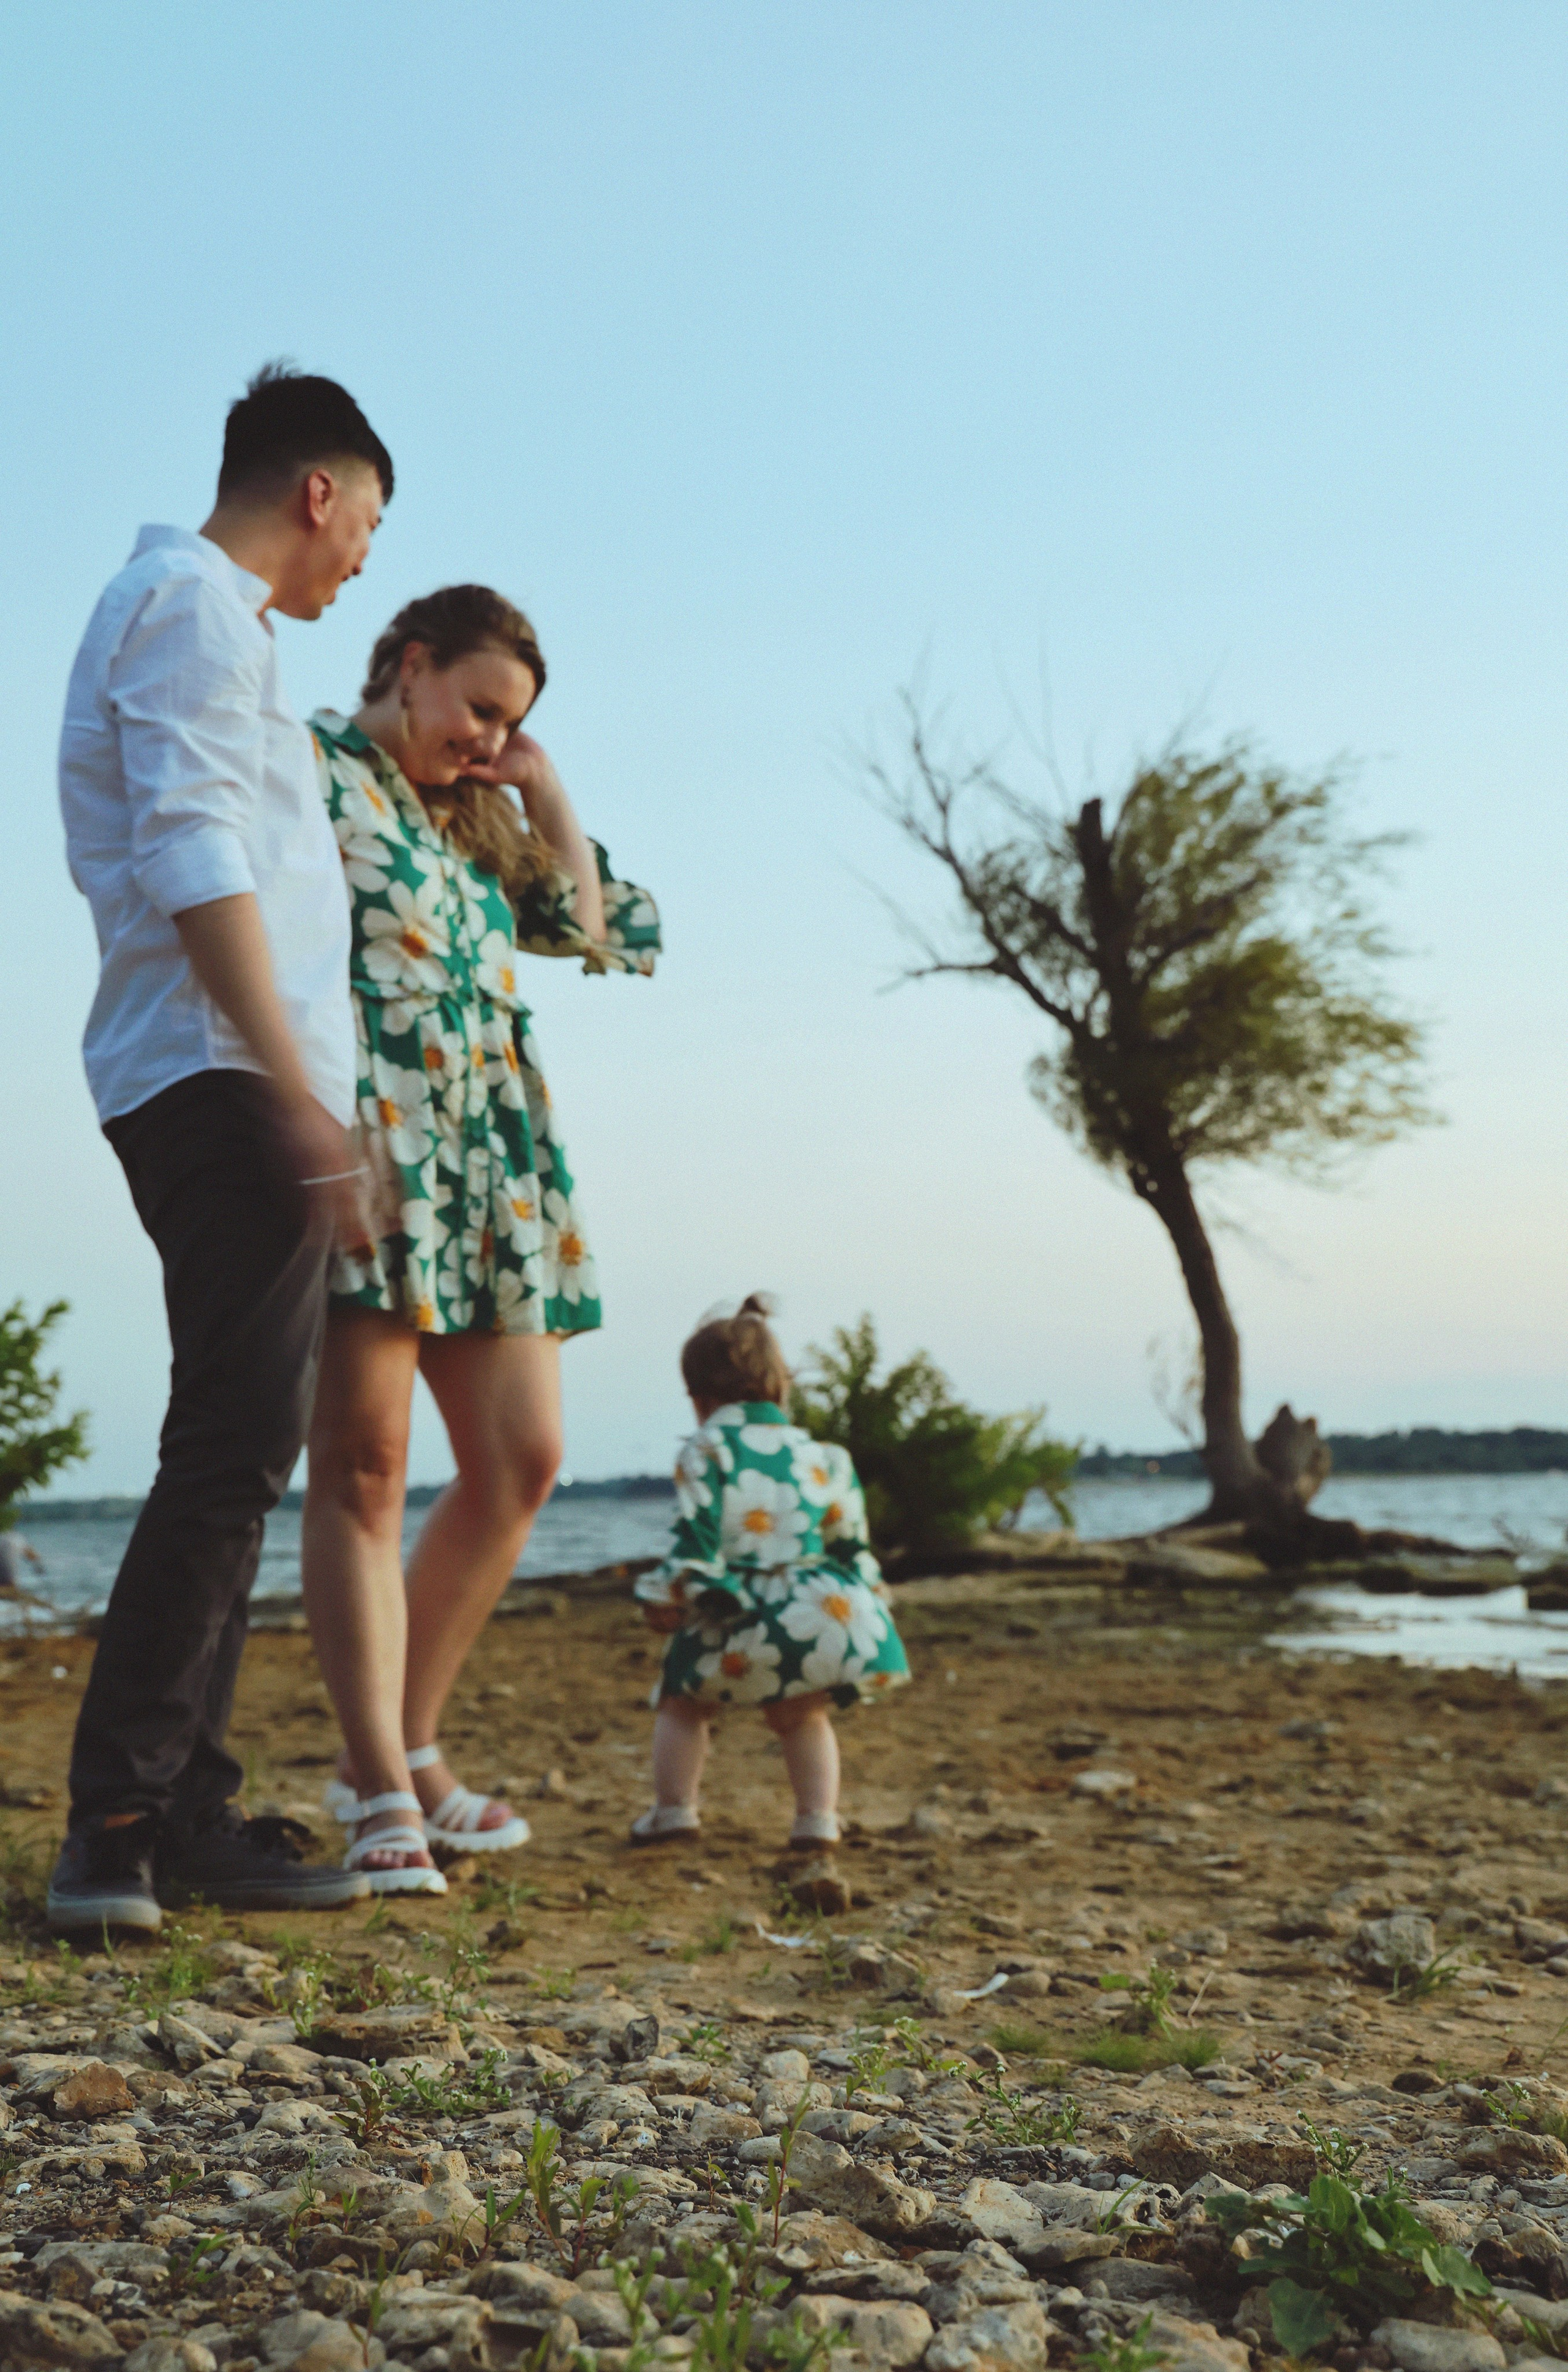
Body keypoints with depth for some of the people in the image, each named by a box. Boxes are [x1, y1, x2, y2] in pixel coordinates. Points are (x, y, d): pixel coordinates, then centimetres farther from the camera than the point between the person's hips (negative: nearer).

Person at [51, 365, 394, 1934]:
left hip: (208, 1090, 10)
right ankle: (118, 1826, -10)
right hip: (223, 1081, -10)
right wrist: (295, 1090, -24)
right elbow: (191, 856, -18)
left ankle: (183, 1815, 12)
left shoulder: (173, 603, 27)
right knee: (230, 1452, -12)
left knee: (236, 1455, 9)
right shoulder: (197, 601, -5)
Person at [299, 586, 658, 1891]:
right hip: (370, 1153, -8)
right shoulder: (314, 769, 2)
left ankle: (404, 1749, 16)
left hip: (495, 1166, 8)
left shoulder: (474, 815, 25)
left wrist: (547, 799, 14)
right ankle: (382, 1795, -5)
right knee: (365, 1465, -7)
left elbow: (601, 930, 23)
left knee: (522, 1462, 4)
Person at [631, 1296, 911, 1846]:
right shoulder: (824, 1457, 14)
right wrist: (871, 1601, 26)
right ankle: (818, 1817, 16)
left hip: (746, 1629, -4)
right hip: (832, 1615, 4)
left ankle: (673, 1807, 18)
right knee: (800, 1715, 26)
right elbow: (852, 1548, 15)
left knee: (683, 1701, 20)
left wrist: (663, 1599, 4)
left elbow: (695, 1544, -7)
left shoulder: (704, 1452, 0)